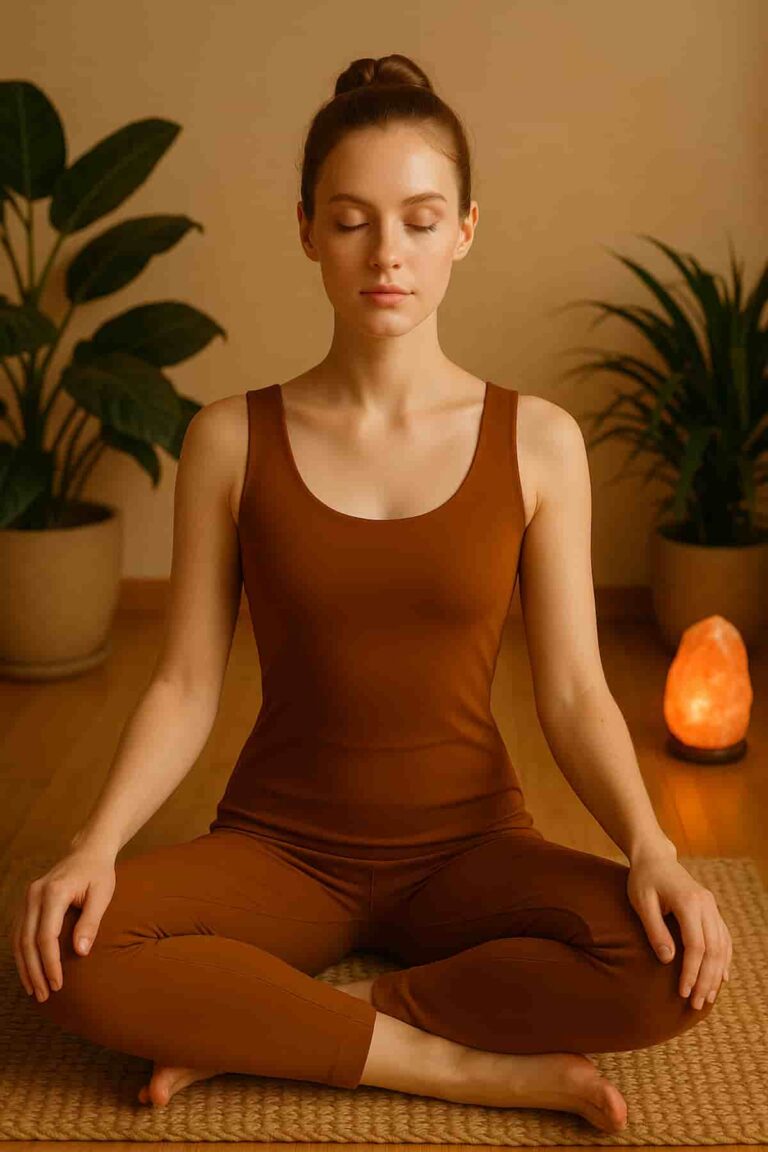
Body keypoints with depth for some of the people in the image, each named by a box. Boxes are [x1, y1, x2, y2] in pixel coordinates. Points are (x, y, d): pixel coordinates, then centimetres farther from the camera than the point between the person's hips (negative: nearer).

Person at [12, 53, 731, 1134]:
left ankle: (251, 1029, -16)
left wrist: (652, 848, -22)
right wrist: (97, 843, -19)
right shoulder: (231, 439, -3)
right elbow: (185, 685, -3)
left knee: (669, 963, -29)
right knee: (74, 957, -29)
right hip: (281, 842, 0)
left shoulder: (537, 441, -4)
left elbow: (572, 690, -5)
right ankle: (474, 1065, -18)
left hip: (467, 843, 0)